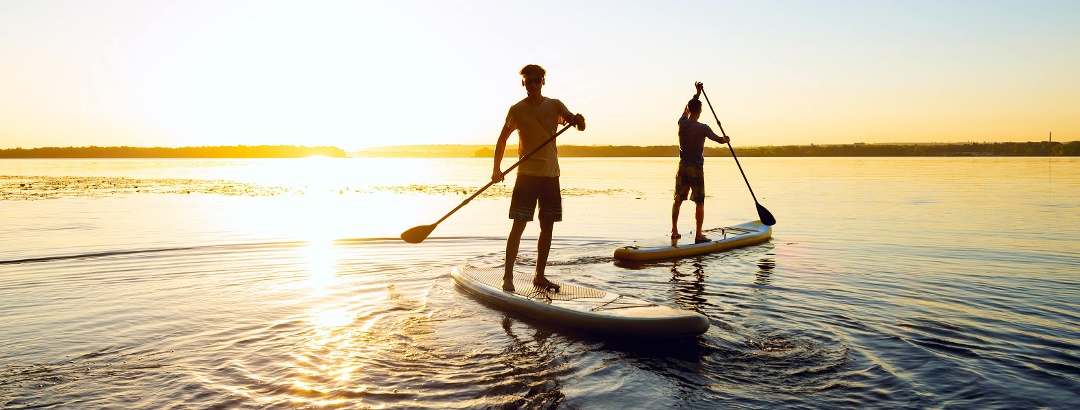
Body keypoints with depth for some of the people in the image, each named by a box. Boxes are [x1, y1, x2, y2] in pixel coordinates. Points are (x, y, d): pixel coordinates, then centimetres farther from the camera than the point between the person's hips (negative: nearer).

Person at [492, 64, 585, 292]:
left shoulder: (554, 105, 7)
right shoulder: (518, 109, 0)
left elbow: (580, 126, 0)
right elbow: (502, 139, 2)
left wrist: (578, 120, -25)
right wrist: (497, 168, -9)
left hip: (551, 173, 4)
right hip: (527, 173, -3)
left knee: (548, 226, 6)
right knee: (519, 225, -8)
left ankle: (539, 276, 17)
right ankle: (507, 276, -2)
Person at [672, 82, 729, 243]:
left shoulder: (682, 123, 0)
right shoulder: (702, 128, -13)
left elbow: (686, 109, 21)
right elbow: (719, 139, 0)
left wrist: (697, 94, 29)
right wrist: (726, 139, 23)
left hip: (682, 167, 5)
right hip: (696, 169, -5)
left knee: (677, 200, 12)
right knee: (699, 202, 1)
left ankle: (674, 231, 16)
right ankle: (698, 234, 0)